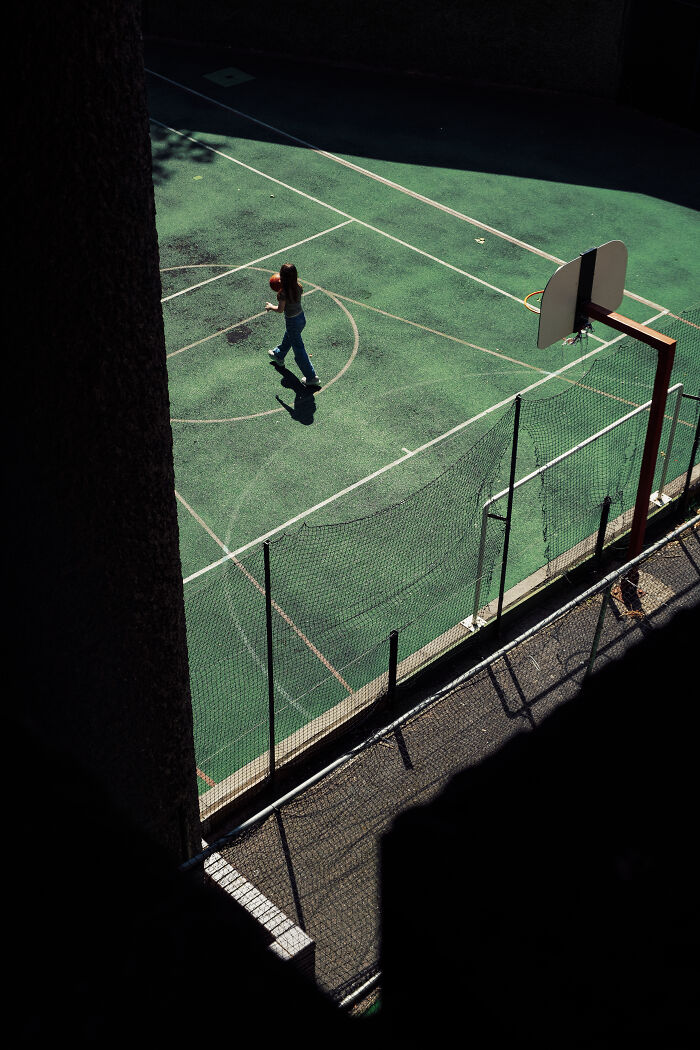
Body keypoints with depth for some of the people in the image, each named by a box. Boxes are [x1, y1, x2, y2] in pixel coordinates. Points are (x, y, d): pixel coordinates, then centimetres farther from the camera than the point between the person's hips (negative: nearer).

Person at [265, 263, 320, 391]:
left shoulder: (283, 293, -29)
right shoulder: (298, 287, -10)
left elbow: (280, 310, -17)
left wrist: (270, 306, 2)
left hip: (292, 322, -8)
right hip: (301, 318, 8)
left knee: (299, 350, 5)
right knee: (287, 339, 35)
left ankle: (311, 377, 11)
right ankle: (278, 356, 63)